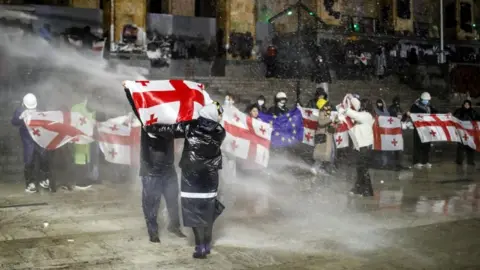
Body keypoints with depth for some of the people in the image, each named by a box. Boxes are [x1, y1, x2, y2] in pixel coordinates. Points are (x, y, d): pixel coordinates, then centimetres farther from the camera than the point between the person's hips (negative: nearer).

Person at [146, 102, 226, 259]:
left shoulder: (190, 127, -11)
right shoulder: (220, 132, -5)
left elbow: (168, 130, -2)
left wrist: (149, 127, 13)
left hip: (191, 177, -3)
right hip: (210, 178, 3)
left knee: (194, 213, 1)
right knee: (208, 212, 14)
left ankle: (201, 248, -2)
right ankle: (207, 246, 22)